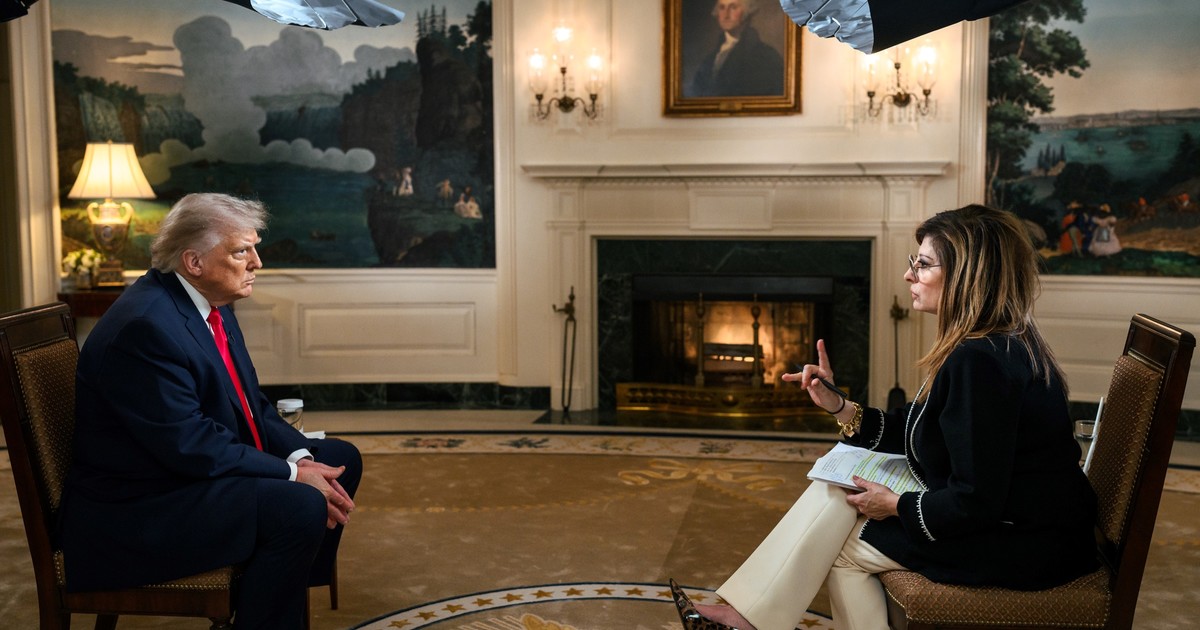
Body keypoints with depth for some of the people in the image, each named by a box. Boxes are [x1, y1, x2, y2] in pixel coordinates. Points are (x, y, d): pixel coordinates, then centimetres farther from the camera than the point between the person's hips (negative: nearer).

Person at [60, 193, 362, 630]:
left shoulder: (210, 301, 5)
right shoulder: (145, 326, -25)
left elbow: (250, 403, 9)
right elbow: (189, 445, -27)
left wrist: (300, 457, -7)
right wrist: (292, 474, -21)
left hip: (204, 468, 10)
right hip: (135, 511, -10)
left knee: (341, 459, 12)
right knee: (301, 508, -28)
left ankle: (287, 594, 22)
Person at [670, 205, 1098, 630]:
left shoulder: (981, 362, -27)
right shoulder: (1001, 344, 7)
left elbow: (974, 503, -27)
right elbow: (917, 432, 13)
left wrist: (897, 506, -11)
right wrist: (839, 407, 4)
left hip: (1022, 547, -10)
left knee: (840, 545, -3)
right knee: (839, 489, 5)